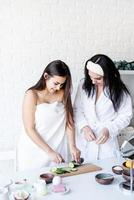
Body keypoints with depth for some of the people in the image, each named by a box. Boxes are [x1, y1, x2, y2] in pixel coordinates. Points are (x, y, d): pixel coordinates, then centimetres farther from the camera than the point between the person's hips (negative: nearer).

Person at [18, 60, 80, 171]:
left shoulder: (63, 94, 2)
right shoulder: (32, 95, -9)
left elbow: (69, 121, 2)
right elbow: (29, 129, -11)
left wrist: (72, 146, -10)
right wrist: (49, 152, -15)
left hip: (58, 150, 3)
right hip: (35, 151, -3)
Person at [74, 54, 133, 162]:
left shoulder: (119, 90, -10)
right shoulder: (84, 84, -3)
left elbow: (125, 116, -5)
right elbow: (77, 109, 1)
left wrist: (109, 130, -18)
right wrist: (84, 127, -14)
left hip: (107, 141, -2)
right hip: (85, 140, 2)